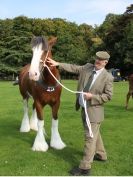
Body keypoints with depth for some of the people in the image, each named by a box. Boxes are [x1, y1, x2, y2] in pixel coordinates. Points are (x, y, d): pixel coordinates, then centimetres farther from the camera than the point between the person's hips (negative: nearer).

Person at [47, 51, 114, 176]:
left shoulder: (108, 77, -13)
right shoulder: (88, 67, 3)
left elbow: (108, 96, -13)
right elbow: (73, 68, 4)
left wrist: (92, 96, -22)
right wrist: (58, 64, -3)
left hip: (94, 110, -7)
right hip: (84, 108, 7)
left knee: (90, 137, -4)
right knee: (94, 134, 22)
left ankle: (85, 168, 2)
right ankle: (101, 155, 42)